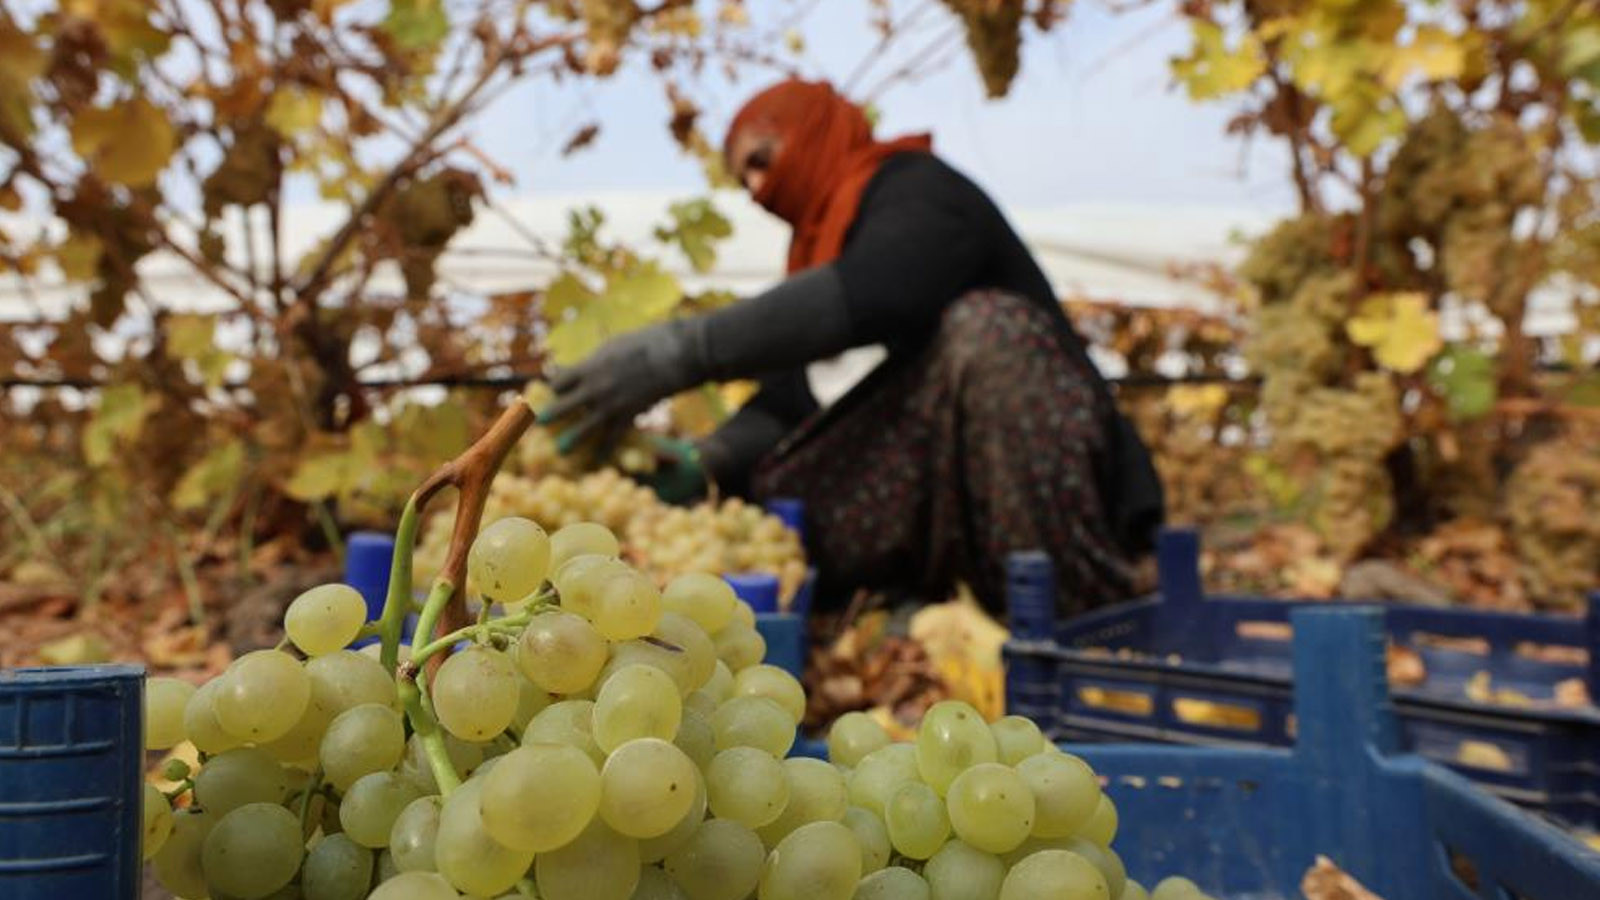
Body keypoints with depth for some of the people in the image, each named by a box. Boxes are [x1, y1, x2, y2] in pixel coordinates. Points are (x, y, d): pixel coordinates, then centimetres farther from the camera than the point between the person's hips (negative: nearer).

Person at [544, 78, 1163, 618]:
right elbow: (786, 403, 2)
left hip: (1055, 496, -6)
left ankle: (1074, 620, -28)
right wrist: (701, 464, -16)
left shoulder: (920, 191, -8)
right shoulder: (820, 242, 15)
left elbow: (863, 299, -31)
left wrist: (681, 352, -36)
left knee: (982, 324, -32)